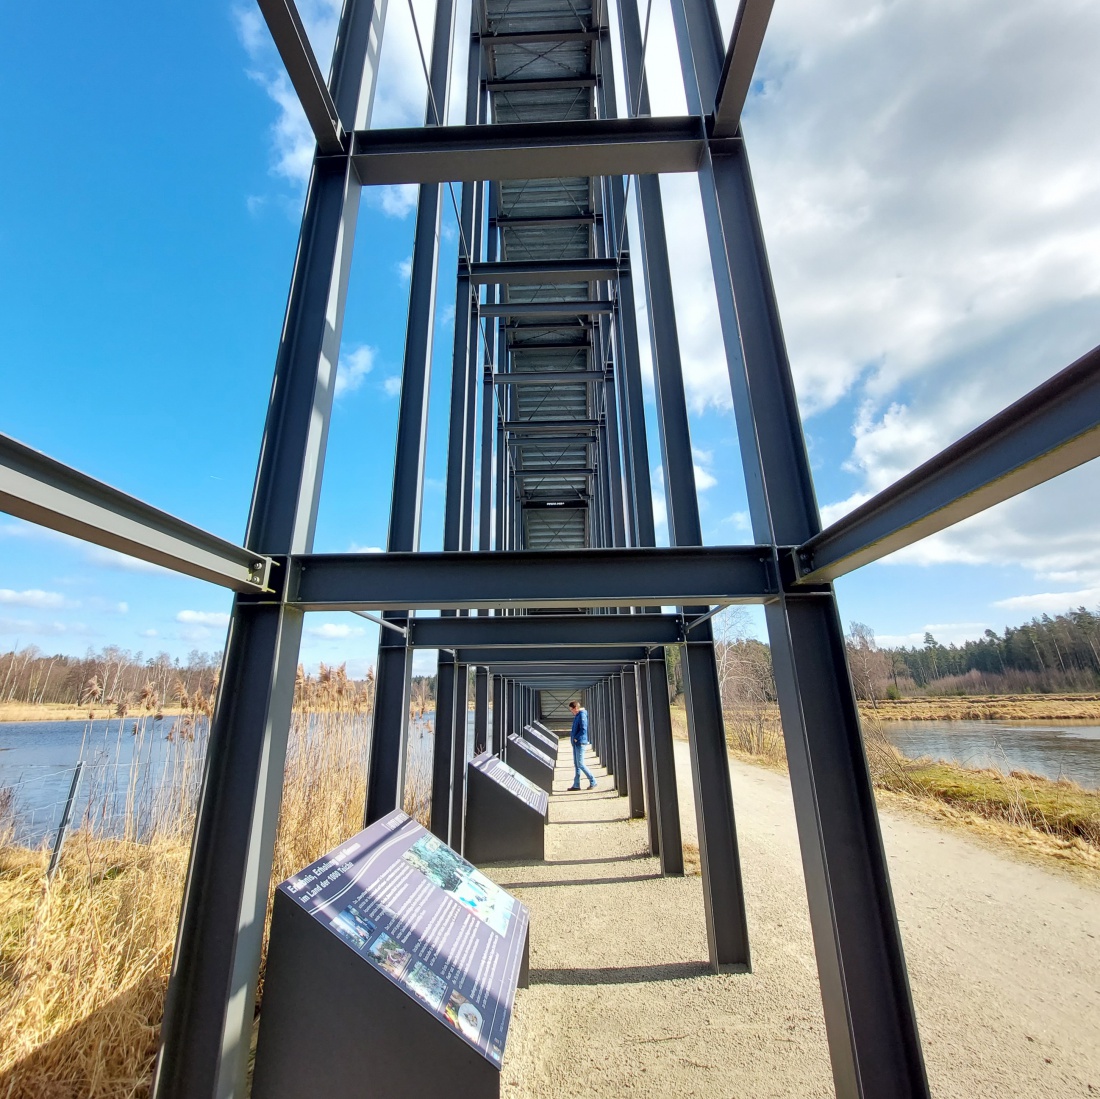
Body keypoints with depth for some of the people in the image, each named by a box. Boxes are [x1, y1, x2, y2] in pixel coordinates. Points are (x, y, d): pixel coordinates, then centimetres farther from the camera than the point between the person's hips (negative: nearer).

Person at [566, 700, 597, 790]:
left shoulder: (582, 715, -14)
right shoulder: (577, 716, 15)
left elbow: (583, 729, -21)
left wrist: (576, 738, -15)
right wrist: (572, 736, 8)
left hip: (580, 742, -10)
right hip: (576, 743, 10)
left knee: (580, 764, -6)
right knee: (576, 764, 11)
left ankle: (593, 781, 5)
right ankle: (576, 785, 16)